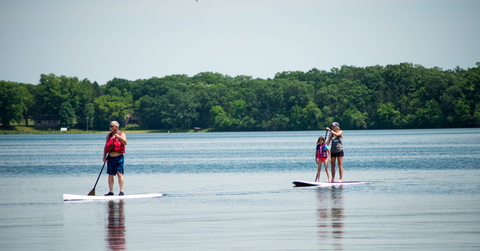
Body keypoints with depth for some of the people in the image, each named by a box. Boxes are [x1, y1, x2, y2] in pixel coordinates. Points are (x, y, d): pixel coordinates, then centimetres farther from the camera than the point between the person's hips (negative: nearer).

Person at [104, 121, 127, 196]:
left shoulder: (122, 134, 2)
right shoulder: (109, 135, 15)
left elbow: (125, 143, -14)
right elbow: (106, 147, 15)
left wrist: (118, 137, -26)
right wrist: (104, 156, 4)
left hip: (119, 157, -5)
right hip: (110, 157, 5)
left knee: (119, 174, -12)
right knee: (110, 175, 4)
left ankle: (121, 191, -12)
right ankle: (111, 191, 8)